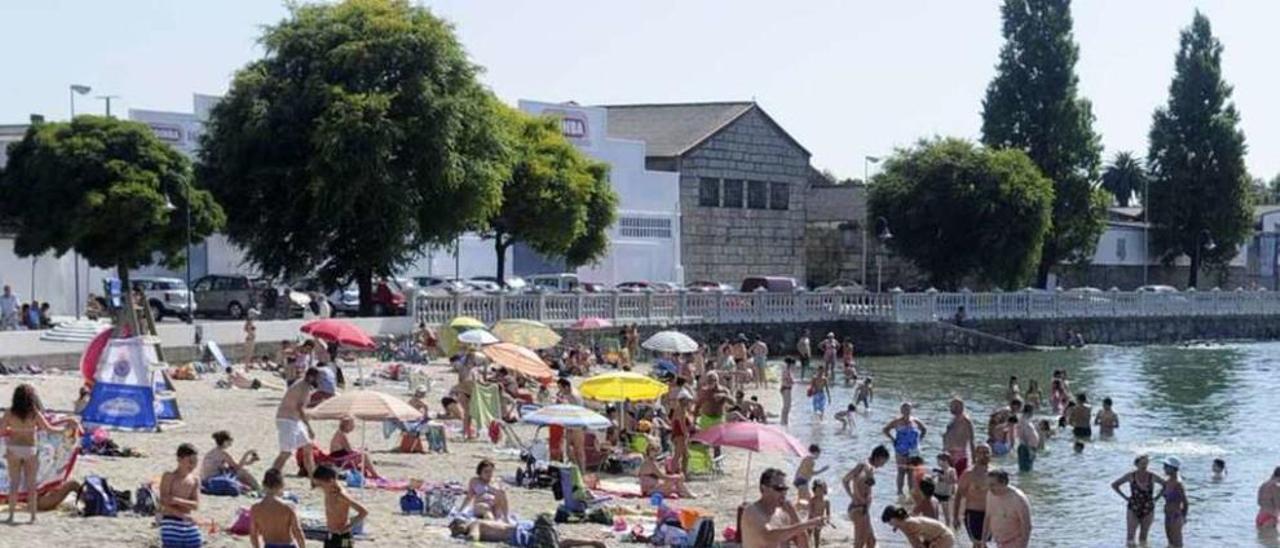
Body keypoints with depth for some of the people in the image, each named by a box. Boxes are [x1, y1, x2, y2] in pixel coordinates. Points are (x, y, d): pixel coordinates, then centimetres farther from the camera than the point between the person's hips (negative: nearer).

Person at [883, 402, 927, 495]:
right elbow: (885, 430, -2)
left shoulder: (915, 421, 5)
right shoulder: (897, 422, -5)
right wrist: (893, 439, -7)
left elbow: (924, 429, 22)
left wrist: (919, 439, 10)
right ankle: (900, 492, 2)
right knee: (901, 471, -3)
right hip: (901, 451, -4)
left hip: (914, 450, 4)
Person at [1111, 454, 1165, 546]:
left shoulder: (1152, 477, -8)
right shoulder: (1130, 476, -9)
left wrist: (1157, 497, 1)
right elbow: (1114, 485, 1)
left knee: (1143, 538, 8)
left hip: (1148, 510, 1)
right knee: (1130, 538, -8)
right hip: (1133, 509, -1)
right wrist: (1125, 497, -3)